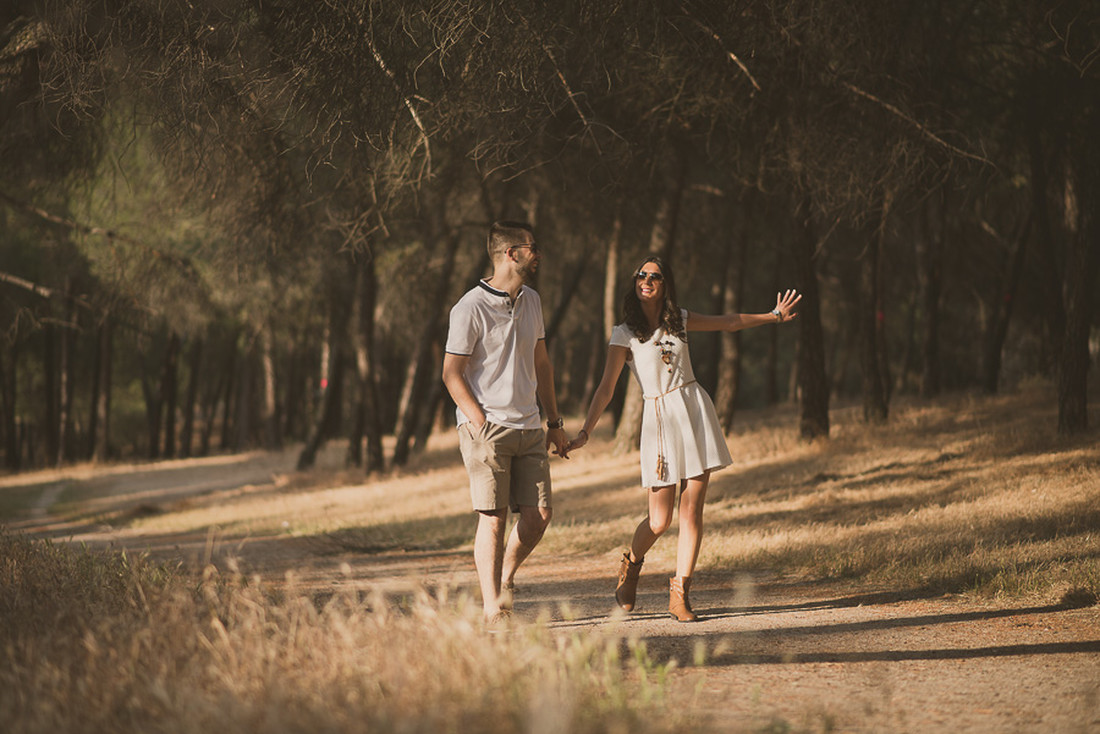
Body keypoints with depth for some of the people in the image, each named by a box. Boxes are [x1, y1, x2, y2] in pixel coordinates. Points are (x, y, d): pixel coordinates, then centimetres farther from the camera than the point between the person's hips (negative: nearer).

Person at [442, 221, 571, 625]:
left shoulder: (531, 301, 13)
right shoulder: (471, 308, -10)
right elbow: (451, 373, -9)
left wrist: (554, 422, 18)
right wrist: (482, 426, -14)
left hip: (529, 428, 7)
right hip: (486, 428, -7)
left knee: (538, 514, 0)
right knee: (493, 517, -7)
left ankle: (504, 579, 22)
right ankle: (493, 609, -2)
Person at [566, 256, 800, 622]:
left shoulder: (681, 319, 8)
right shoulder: (625, 334, -2)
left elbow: (729, 322, 23)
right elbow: (606, 388, -6)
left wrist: (773, 316, 29)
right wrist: (585, 432, -15)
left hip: (696, 411, 3)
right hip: (660, 419, -3)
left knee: (692, 511, -3)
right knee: (660, 520, -5)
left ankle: (680, 594, 3)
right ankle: (631, 564, 26)